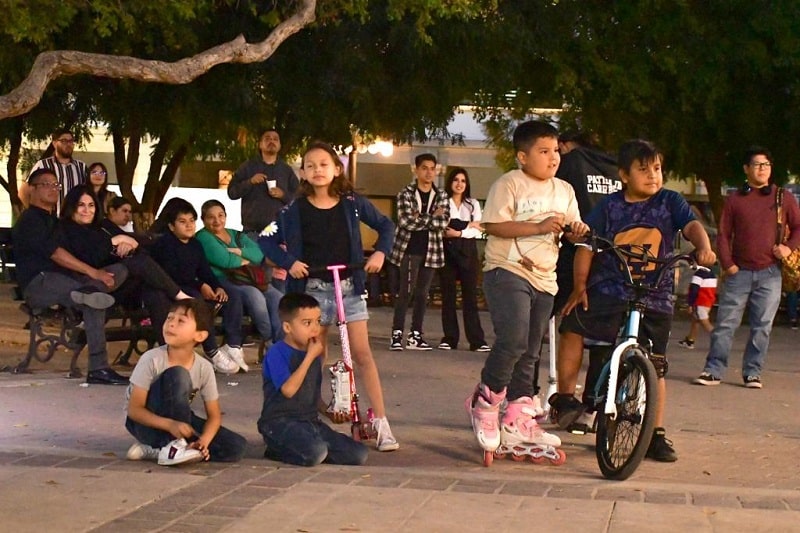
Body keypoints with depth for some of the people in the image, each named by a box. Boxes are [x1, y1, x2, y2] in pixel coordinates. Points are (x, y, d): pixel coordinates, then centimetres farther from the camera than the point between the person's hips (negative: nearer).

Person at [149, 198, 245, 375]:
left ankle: (233, 346, -19)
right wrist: (200, 286, -25)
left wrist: (218, 287, -10)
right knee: (198, 300, -37)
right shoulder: (164, 244, -7)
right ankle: (213, 352, -32)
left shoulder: (196, 245, 17)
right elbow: (170, 274, -20)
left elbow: (205, 272, 12)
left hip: (191, 288, 8)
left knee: (233, 298, -8)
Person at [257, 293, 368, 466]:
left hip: (311, 422, 8)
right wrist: (310, 357, -19)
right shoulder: (277, 353, -11)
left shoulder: (315, 354, 14)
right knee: (316, 452, -36)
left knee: (359, 455, -5)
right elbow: (289, 390, -24)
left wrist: (329, 413, 6)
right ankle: (276, 451, -6)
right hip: (280, 422, -8)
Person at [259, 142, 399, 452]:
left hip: (349, 286, 0)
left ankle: (381, 422, -5)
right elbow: (267, 241, 2)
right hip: (313, 289, 1)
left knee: (362, 353, -5)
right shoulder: (296, 210, -3)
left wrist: (380, 252, -5)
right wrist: (289, 262, -10)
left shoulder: (352, 204, -2)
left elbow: (385, 225, 10)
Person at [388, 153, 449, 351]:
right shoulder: (405, 194, -3)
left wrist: (420, 219, -14)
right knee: (405, 292, -5)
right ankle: (397, 334, -3)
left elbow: (444, 223, -6)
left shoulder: (441, 196, 8)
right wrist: (431, 218, -11)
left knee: (422, 294, 7)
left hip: (430, 251, 4)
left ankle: (415, 335, 12)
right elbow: (406, 221, -17)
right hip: (407, 249, -4)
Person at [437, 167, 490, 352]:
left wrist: (459, 232, -12)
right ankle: (449, 338, 5)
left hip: (467, 251, 1)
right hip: (447, 251, -1)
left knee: (470, 295, -3)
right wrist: (468, 225, -6)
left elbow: (478, 231, 3)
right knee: (448, 296, 1)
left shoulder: (473, 204, 14)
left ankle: (476, 340, -6)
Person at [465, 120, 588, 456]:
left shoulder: (564, 191, 14)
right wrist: (539, 227, -21)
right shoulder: (509, 184, -7)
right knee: (513, 341, -22)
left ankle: (518, 422, 17)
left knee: (529, 354, 10)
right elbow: (492, 225, -15)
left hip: (544, 278, 7)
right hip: (507, 272, -7)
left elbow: (571, 227, 22)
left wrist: (577, 229, -3)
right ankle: (484, 403, -2)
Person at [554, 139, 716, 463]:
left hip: (655, 299, 0)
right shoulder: (610, 206, 2)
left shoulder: (670, 202, 3)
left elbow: (692, 225, -8)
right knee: (572, 325, -19)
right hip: (609, 291, 0)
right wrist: (580, 285, -5)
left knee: (655, 367, 5)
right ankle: (565, 397, -3)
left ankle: (657, 434, 17)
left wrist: (703, 247, -30)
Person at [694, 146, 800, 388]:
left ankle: (752, 373, 11)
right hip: (739, 272, 0)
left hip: (769, 273, 0)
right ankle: (713, 370, 1)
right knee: (725, 323, -3)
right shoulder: (734, 200, 8)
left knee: (762, 326, 2)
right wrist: (727, 264, -4)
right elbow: (723, 234, 8)